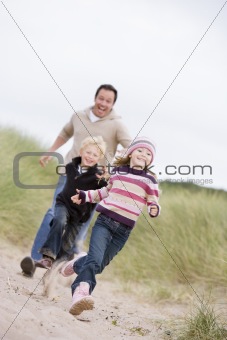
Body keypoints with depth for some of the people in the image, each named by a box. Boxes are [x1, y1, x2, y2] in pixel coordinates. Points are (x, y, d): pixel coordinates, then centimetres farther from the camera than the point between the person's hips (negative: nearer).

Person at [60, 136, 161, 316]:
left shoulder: (150, 180, 5)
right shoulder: (117, 171, 10)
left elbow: (153, 202, 4)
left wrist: (154, 209, -19)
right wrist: (85, 196, 19)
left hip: (124, 230, 1)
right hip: (105, 221, -1)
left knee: (99, 264, 8)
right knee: (95, 260, -22)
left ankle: (78, 264, 39)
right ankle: (81, 293, -36)